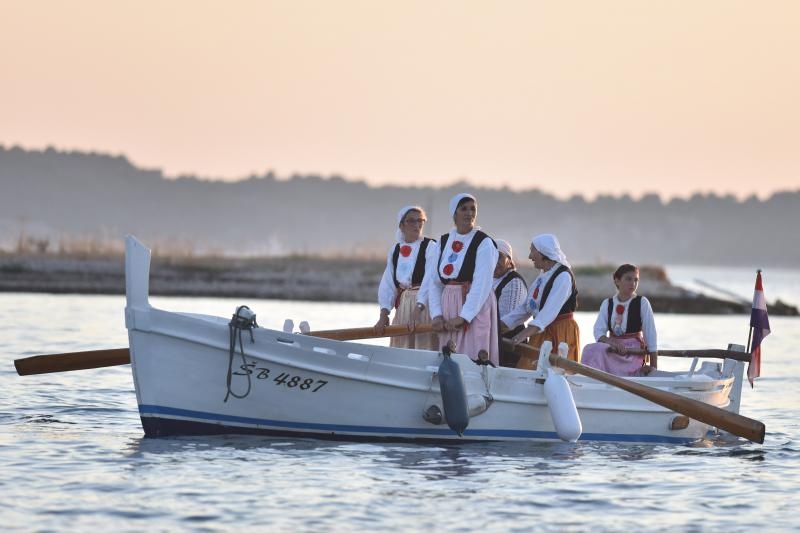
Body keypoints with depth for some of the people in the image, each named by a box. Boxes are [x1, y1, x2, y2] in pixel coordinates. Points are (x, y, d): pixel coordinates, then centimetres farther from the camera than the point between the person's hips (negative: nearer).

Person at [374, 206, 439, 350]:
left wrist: (418, 308, -26)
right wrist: (384, 314, -4)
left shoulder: (430, 247, -5)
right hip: (402, 307, 5)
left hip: (424, 306, -5)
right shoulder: (395, 251, 11)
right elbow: (387, 284, 7)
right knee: (402, 350, 8)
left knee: (424, 347, -8)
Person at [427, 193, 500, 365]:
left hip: (475, 310, -5)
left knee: (473, 357, -8)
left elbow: (482, 285, -13)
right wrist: (437, 315, -3)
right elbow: (434, 283, 10)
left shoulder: (484, 243, -5)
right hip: (448, 308, 5)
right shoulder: (442, 243, 11)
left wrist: (463, 317, -19)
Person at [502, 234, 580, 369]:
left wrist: (526, 332, -34)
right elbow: (525, 307, 17)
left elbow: (550, 310, -24)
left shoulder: (563, 276, -13)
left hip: (559, 334, -8)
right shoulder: (542, 276, 15)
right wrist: (499, 324, 8)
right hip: (540, 333, 9)